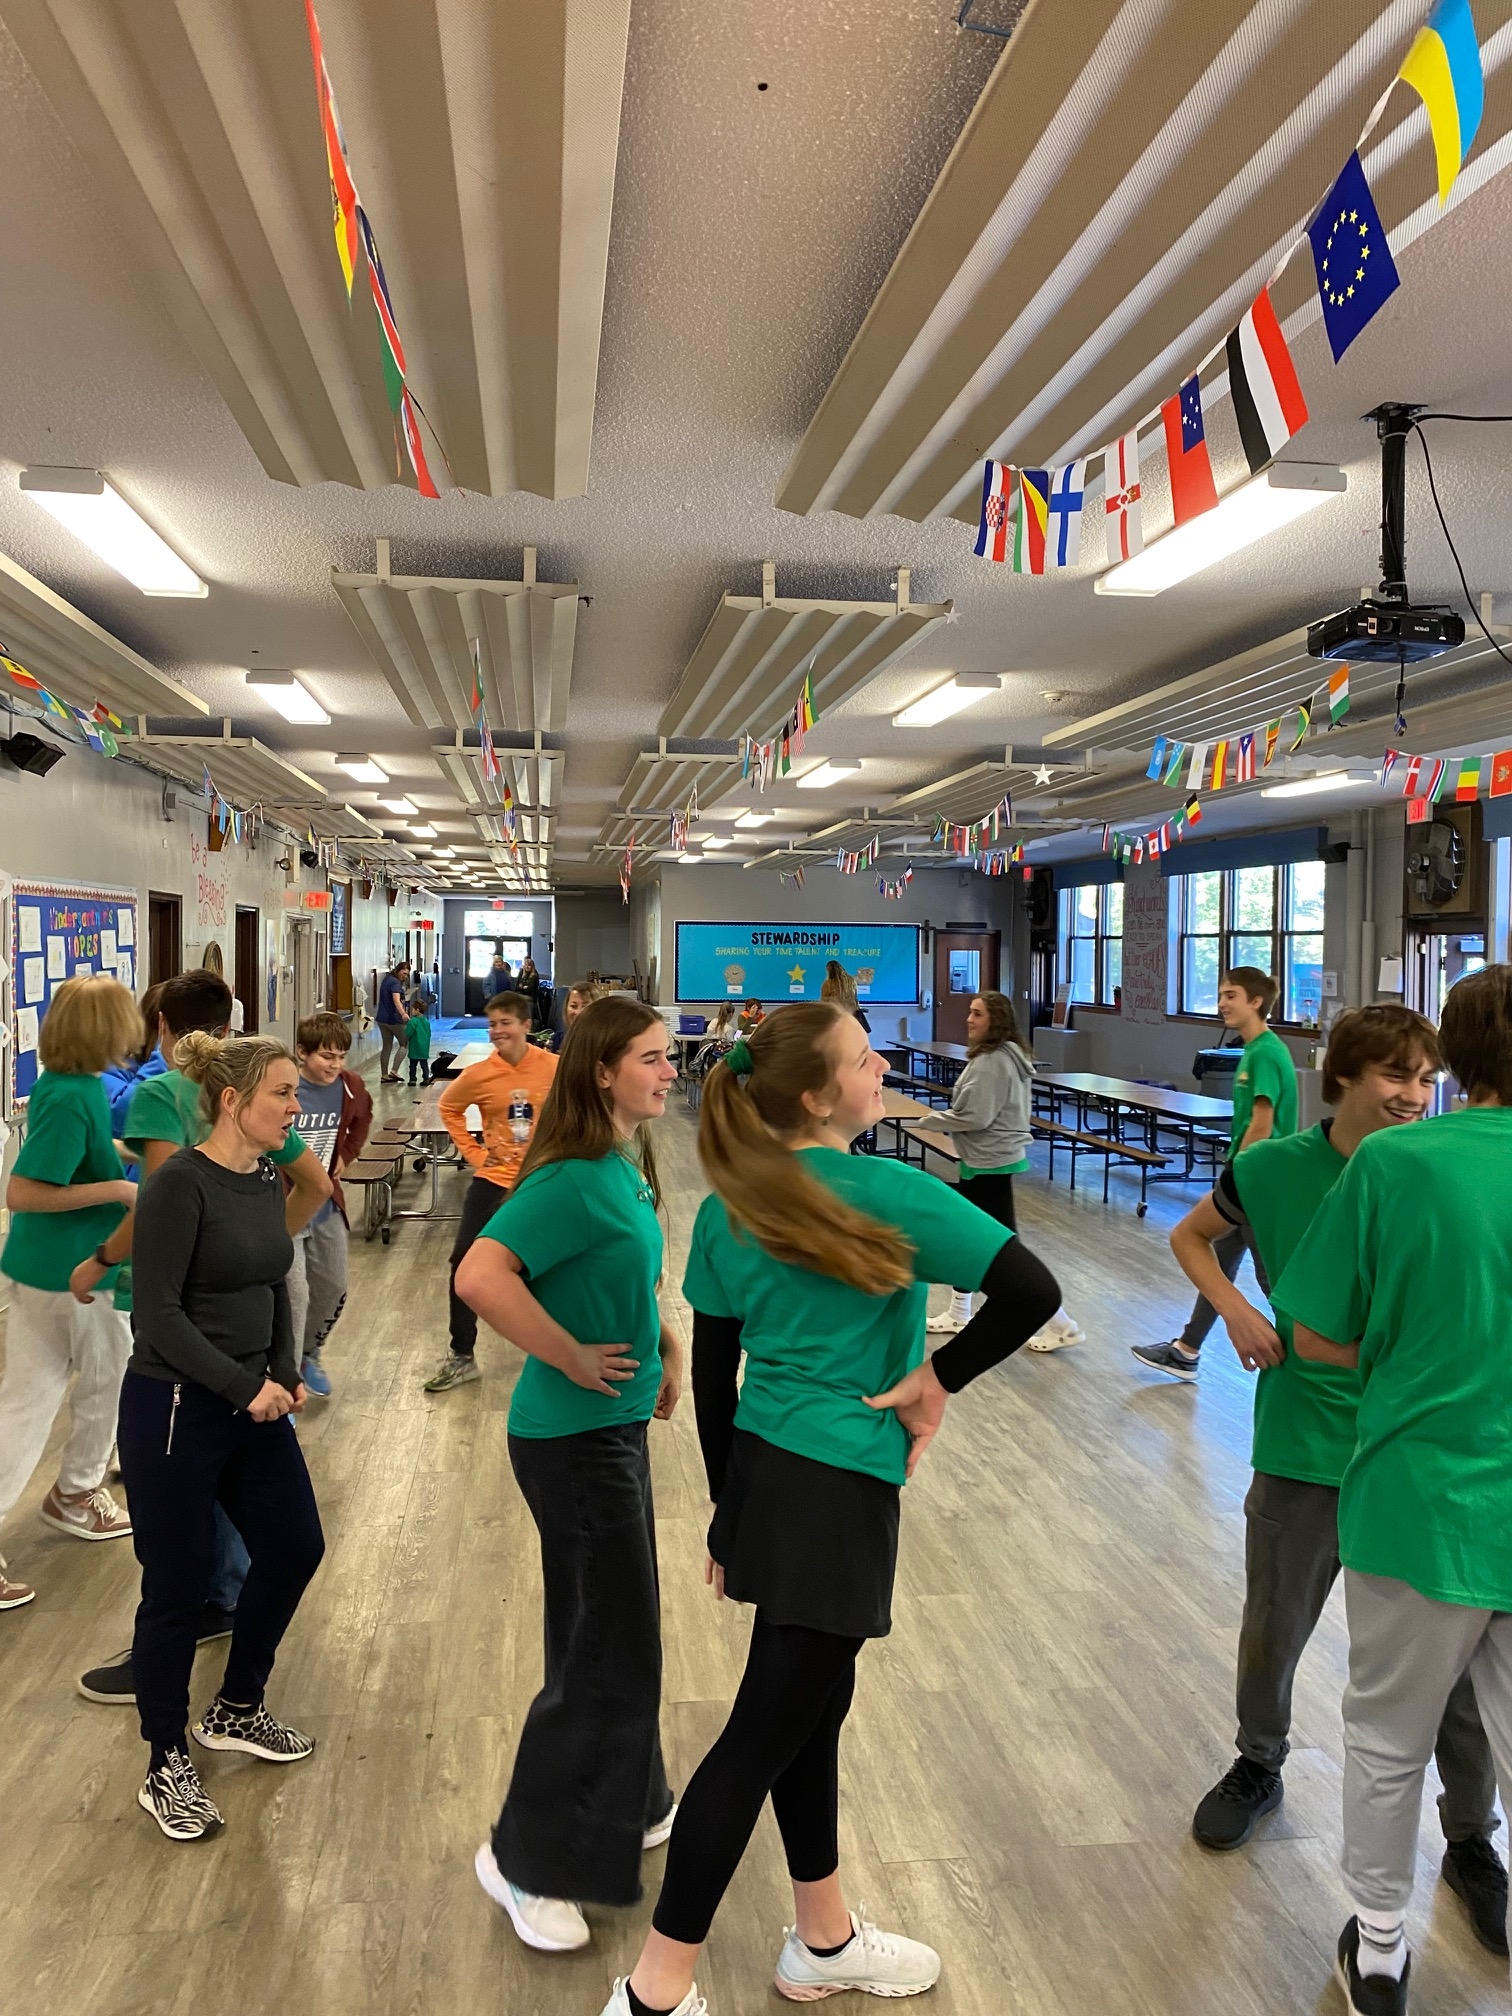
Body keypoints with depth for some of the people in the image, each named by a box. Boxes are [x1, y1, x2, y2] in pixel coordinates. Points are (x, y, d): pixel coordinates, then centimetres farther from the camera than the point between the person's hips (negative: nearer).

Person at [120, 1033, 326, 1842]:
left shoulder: (268, 1180, 4)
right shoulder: (178, 1183, -19)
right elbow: (158, 1315, -21)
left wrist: (286, 1372, 1)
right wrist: (246, 1388, -20)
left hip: (252, 1404, 8)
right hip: (174, 1411, -8)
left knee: (294, 1548, 14)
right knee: (178, 1587, 5)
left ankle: (236, 1713, 37)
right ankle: (166, 1769, 26)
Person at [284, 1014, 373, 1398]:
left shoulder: (350, 1087, -3)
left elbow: (362, 1119, 19)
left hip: (326, 1205, 6)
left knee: (333, 1288, 17)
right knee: (295, 1296, -9)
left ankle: (309, 1354, 42)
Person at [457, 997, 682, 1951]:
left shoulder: (628, 1170, 4)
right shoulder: (574, 1179, -23)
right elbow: (481, 1276, -35)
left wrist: (666, 1346, 9)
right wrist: (571, 1358, -25)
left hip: (616, 1425, 9)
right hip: (573, 1436, -9)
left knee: (618, 1630, 22)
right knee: (610, 1650, 2)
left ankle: (627, 1807, 43)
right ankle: (526, 1858, 22)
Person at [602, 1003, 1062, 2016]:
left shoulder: (730, 1207, 1)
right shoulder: (891, 1192, -16)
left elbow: (713, 1372, 6)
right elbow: (1033, 1293, -22)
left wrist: (728, 1510, 16)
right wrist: (938, 1380, -10)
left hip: (762, 1473, 7)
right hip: (839, 1491, -7)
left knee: (815, 1703, 22)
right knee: (767, 1732, 5)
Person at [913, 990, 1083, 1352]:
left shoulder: (990, 1062, -24)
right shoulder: (1008, 1055, 10)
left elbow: (976, 1117, -25)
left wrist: (931, 1120, -11)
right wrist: (946, 1119, 8)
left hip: (990, 1162, -11)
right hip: (986, 1158, 11)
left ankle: (1060, 1323, 3)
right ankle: (959, 1313, 32)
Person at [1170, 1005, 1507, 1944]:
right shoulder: (1274, 1169, -8)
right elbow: (1190, 1237, 9)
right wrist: (1235, 1309, -7)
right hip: (1307, 1444, 1)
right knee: (1275, 1628, 17)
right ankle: (1259, 1765, 46)